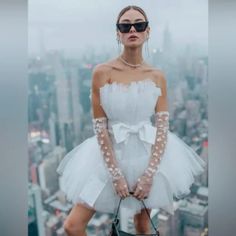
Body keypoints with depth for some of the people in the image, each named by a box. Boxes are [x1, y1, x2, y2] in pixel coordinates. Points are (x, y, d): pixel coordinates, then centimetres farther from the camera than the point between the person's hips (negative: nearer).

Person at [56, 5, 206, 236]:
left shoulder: (158, 76, -2)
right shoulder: (102, 72, -9)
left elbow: (162, 127, -5)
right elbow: (100, 127, -10)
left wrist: (149, 173, -14)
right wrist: (116, 174, -14)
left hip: (149, 155, 2)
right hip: (110, 154, -1)